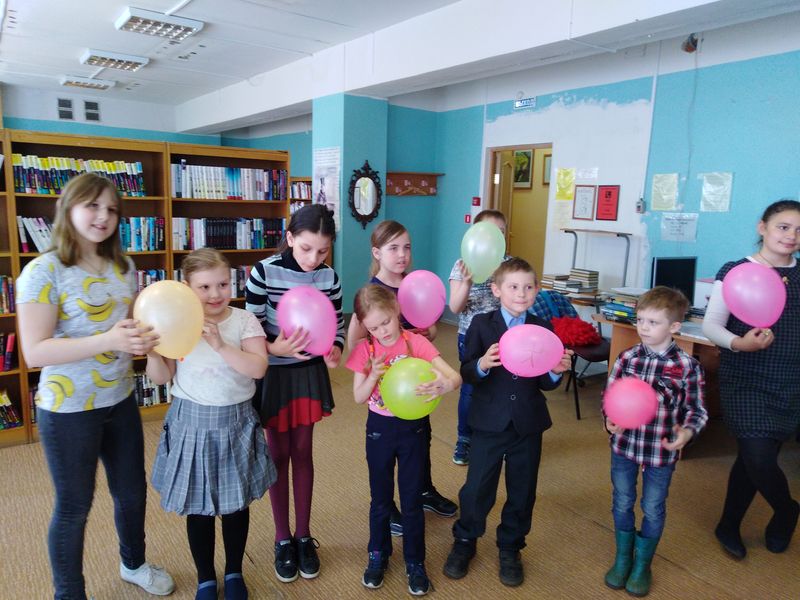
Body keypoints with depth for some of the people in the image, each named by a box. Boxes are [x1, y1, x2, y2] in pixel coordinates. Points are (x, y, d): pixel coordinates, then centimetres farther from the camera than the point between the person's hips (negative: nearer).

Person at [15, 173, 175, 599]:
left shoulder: (123, 267, 2)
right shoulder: (43, 271, -16)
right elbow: (34, 352, -21)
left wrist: (144, 337, -11)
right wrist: (108, 341, -32)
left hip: (120, 401, 6)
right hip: (68, 410, -6)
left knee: (132, 492, 20)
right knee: (74, 507, 12)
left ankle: (133, 564, 47)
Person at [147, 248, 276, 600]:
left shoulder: (243, 320, -8)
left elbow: (258, 368, -19)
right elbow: (161, 377, -3)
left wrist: (220, 345, -27)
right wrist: (153, 351, -22)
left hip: (235, 422, 0)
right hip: (192, 422, 0)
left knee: (236, 503, 15)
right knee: (198, 507, 13)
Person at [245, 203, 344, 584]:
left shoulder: (329, 277, -6)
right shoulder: (264, 272, -16)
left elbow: (338, 325, 0)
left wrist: (335, 349, -21)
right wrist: (275, 348, -33)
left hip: (310, 371, 2)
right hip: (273, 372, -2)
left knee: (302, 452, 13)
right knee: (278, 453, 10)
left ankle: (303, 536, 29)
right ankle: (282, 539, 28)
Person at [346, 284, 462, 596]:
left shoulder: (416, 342, -13)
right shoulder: (365, 349, -7)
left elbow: (456, 376, -22)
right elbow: (358, 397, -7)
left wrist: (444, 385, -45)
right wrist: (374, 376, -26)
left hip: (413, 428, -1)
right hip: (379, 429, 2)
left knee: (412, 499, 11)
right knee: (380, 499, 16)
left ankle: (415, 561, 31)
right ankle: (378, 555, 39)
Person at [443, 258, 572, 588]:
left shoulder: (542, 329, 1)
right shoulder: (481, 324, -6)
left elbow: (544, 383, 3)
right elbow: (466, 373, -9)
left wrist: (556, 371, -18)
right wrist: (482, 364, -29)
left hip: (528, 425, 2)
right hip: (489, 423, -2)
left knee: (522, 492, 14)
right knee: (476, 489, 7)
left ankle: (510, 548, 37)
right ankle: (464, 542, 33)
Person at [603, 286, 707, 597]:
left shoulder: (687, 366, -14)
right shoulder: (627, 358, -8)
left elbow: (697, 410, -5)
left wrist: (687, 431, -24)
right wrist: (610, 419, -17)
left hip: (661, 452, -2)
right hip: (623, 444, 2)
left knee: (653, 509, 16)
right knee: (622, 503, 17)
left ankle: (642, 564, 39)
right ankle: (622, 558, 40)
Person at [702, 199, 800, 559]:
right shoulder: (734, 271, -5)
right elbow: (711, 325, -8)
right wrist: (738, 343, -25)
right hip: (745, 379, -3)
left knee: (753, 457, 8)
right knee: (758, 457, -9)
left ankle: (728, 527, 31)